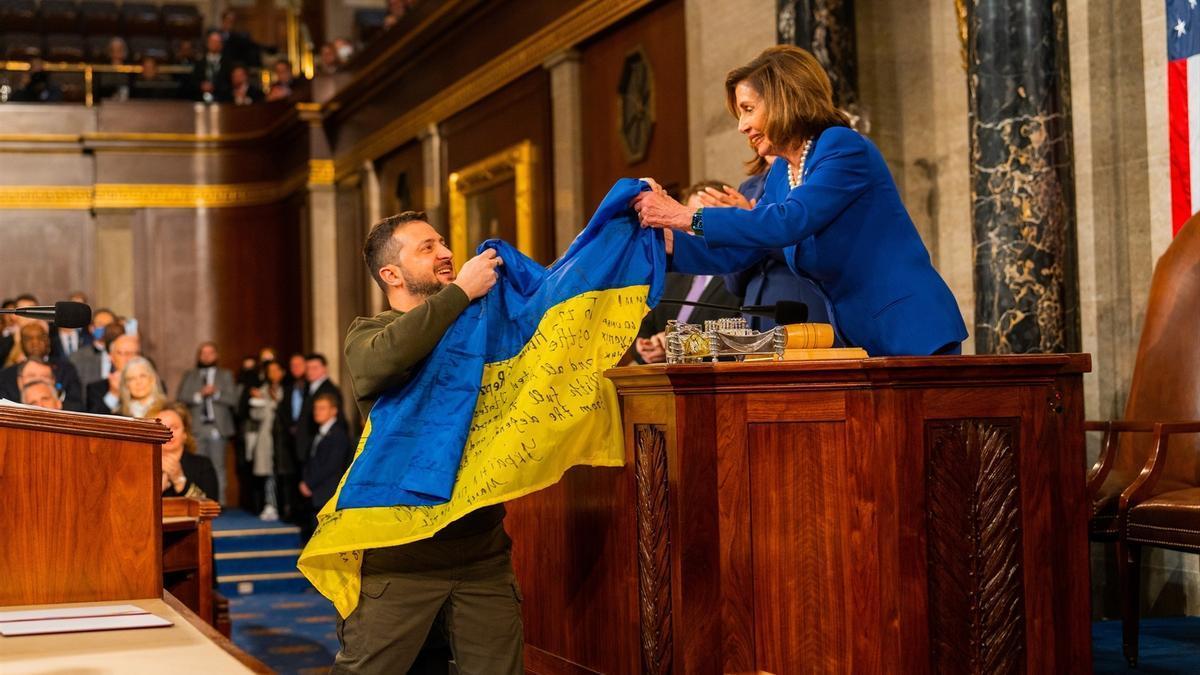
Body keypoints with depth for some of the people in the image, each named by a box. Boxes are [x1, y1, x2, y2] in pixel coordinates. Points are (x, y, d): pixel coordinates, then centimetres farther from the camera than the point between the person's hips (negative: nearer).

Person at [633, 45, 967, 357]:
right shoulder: (781, 175, 11)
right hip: (858, 340, 8)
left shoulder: (844, 148, -15)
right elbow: (737, 254, 13)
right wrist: (669, 240, -2)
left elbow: (789, 223, -27)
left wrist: (688, 217, -25)